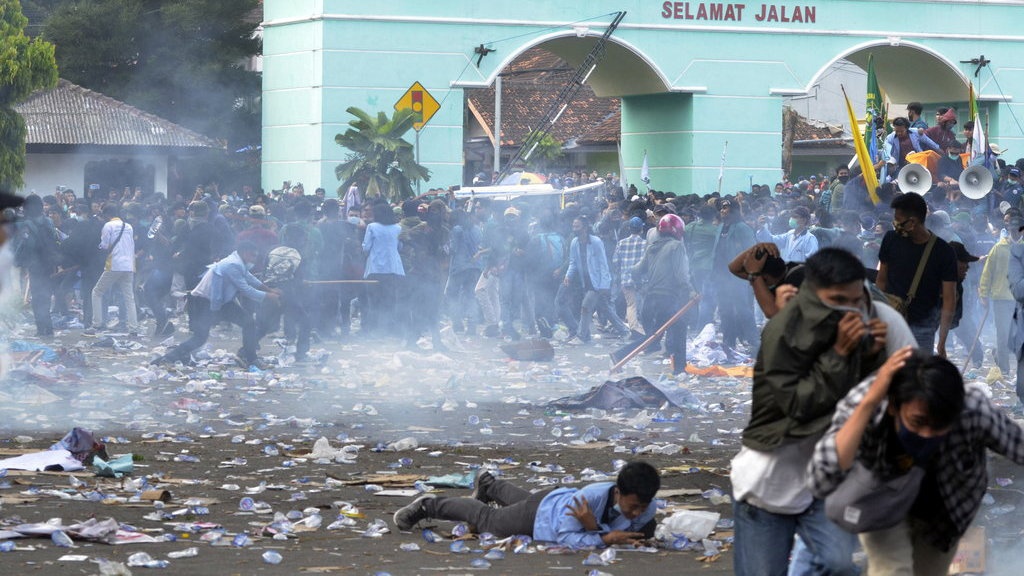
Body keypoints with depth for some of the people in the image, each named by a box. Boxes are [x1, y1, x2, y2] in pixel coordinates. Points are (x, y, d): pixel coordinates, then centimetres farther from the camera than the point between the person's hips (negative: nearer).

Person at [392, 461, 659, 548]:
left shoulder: (646, 510, -32)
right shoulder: (591, 496, -47)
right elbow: (565, 537, -44)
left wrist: (593, 526, -48)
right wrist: (606, 538, -55)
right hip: (543, 512, -5)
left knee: (522, 500, 38)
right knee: (487, 519, 18)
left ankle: (488, 484, 67)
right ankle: (428, 506, 39)